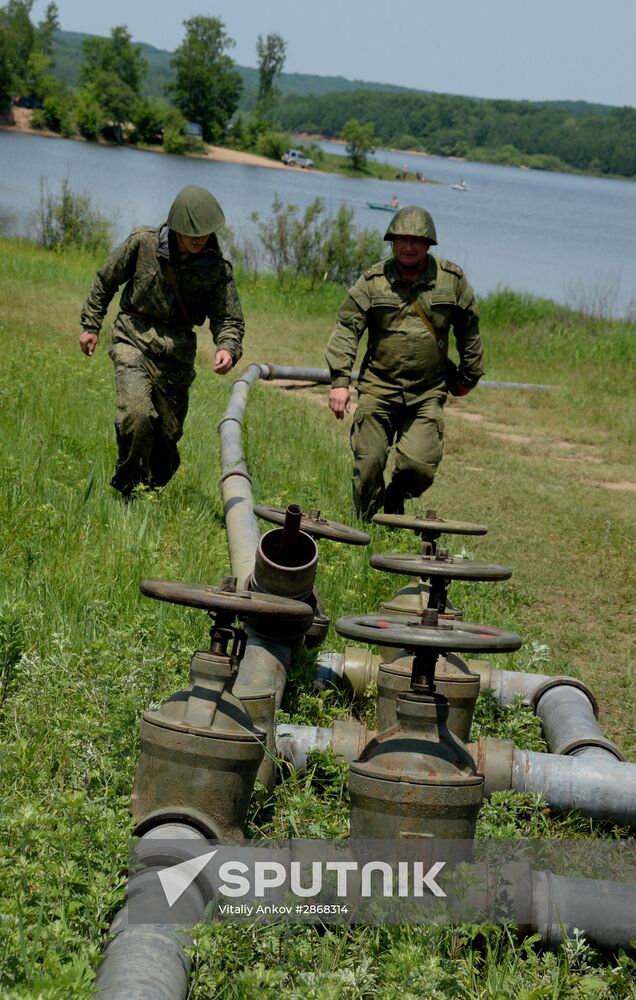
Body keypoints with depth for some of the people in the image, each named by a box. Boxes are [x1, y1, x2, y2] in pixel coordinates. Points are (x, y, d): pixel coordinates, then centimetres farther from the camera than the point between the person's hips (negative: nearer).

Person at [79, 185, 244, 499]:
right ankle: (129, 484, -2)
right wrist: (91, 324, 8)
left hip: (177, 351, 2)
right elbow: (106, 280, 4)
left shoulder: (216, 268, -9)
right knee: (138, 414, -23)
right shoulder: (143, 242, -11)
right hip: (134, 340, -2)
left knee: (168, 431, 7)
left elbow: (229, 319, -5)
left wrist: (227, 348, -27)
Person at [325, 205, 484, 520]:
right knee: (368, 465, -2)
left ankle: (394, 502, 22)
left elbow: (469, 330, 15)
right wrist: (340, 381, -14)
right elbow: (346, 330, -4)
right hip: (377, 390, 0)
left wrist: (468, 376, 20)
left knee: (420, 467, -9)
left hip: (427, 395, 0)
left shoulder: (452, 280, 2)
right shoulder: (373, 281, -1)